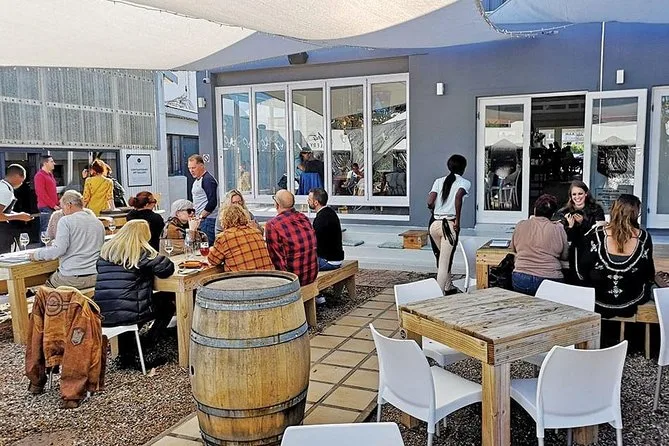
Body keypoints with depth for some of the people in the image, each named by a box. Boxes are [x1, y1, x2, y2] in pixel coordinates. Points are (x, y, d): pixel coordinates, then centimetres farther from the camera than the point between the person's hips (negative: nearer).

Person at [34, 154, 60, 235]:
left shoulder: (50, 174, 18)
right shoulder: (40, 175, -9)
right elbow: (41, 194, -15)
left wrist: (57, 204, 11)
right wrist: (53, 205, -14)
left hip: (53, 207, 8)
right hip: (46, 207, -8)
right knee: (46, 231, -6)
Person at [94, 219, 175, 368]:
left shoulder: (106, 250, 11)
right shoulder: (142, 252, -7)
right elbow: (167, 269, -11)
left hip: (101, 316, 6)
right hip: (128, 314, -5)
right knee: (168, 302, 18)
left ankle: (126, 353, 32)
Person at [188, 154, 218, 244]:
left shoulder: (208, 179, -11)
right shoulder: (197, 180, 20)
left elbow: (212, 202, -19)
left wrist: (201, 217, -15)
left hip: (207, 220, -9)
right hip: (201, 220, 9)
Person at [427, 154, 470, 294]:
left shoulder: (439, 181, 11)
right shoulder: (464, 183, 1)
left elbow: (430, 202, -3)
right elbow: (458, 196, -21)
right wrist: (457, 220, -14)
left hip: (435, 224, 6)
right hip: (449, 225, -5)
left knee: (445, 258, 24)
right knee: (445, 264, -2)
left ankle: (449, 288, 36)